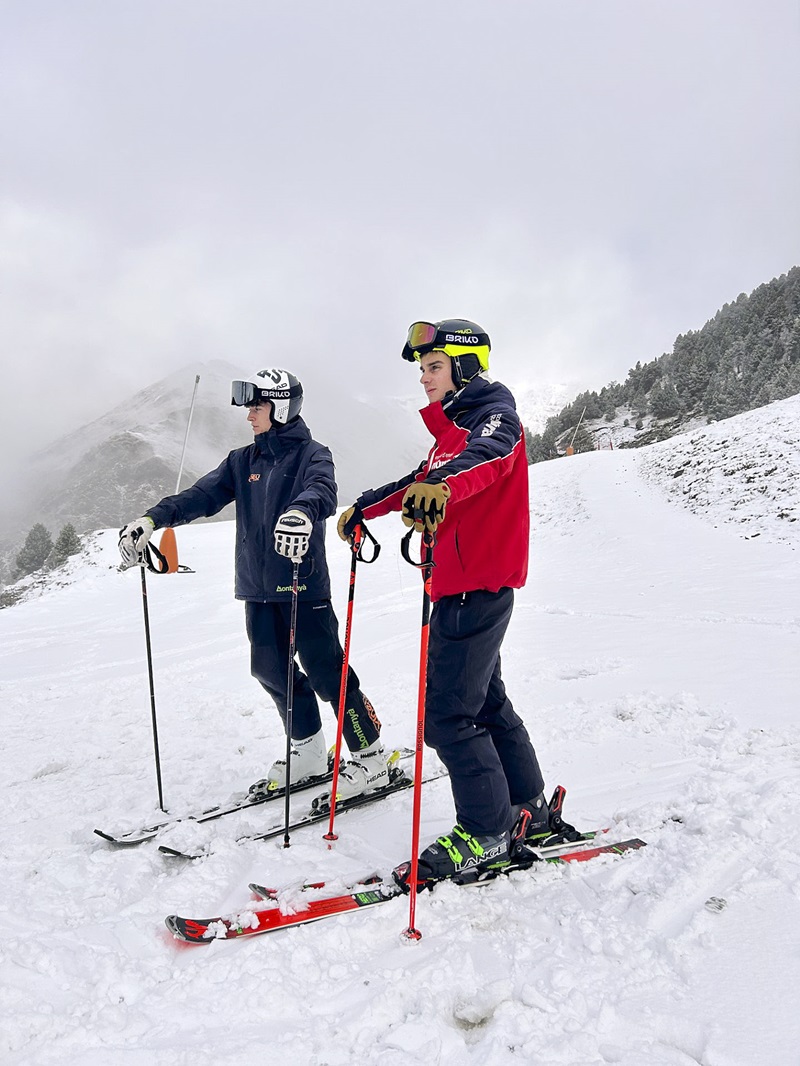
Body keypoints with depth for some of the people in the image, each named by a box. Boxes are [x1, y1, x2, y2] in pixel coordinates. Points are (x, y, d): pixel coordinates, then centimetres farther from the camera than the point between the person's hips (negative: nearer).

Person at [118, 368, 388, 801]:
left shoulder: (311, 455, -5)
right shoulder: (243, 461, 14)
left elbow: (322, 491, -27)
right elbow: (202, 495, 5)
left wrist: (302, 512, -50)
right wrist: (152, 519, -10)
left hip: (303, 585, -7)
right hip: (258, 587, 7)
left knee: (325, 672, -5)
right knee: (271, 669, 10)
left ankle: (371, 758, 9)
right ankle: (309, 753, 28)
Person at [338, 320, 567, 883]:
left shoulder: (494, 411, -8)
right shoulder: (453, 426, 21)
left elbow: (489, 454, -33)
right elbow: (422, 480, 36)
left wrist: (442, 486, -52)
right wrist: (365, 507, 39)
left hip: (478, 585, -10)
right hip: (463, 585, 10)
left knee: (448, 714, -8)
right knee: (485, 702, 16)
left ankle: (487, 834, 4)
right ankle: (530, 811, 28)